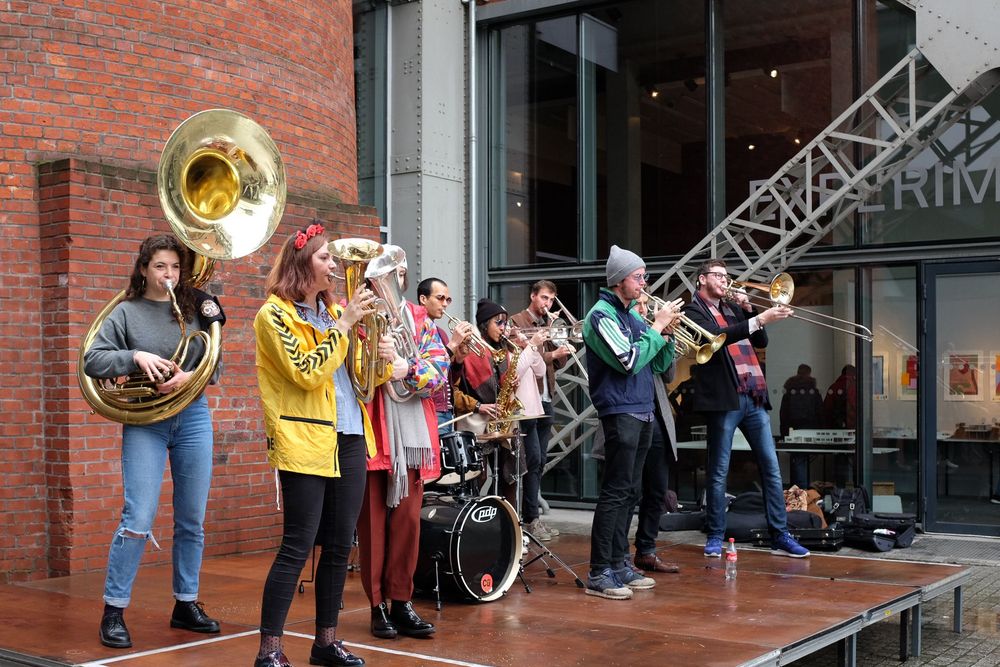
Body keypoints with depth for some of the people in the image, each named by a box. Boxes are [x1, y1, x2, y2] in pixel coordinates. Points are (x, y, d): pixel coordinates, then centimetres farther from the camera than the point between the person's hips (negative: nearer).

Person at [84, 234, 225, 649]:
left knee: (192, 520, 9)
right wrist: (135, 357, -20)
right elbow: (93, 361, -5)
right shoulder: (126, 312, 1)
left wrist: (190, 376, -16)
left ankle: (186, 604, 22)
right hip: (144, 423, -3)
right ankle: (114, 611, 3)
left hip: (193, 416, 3)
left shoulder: (195, 307, 6)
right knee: (138, 521, -9)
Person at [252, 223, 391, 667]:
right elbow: (308, 373, -18)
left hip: (349, 438, 7)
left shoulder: (334, 310, 16)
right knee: (298, 547, -7)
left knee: (340, 545, 9)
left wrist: (382, 361, -2)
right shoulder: (275, 314, -5)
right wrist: (344, 324, -15)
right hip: (305, 443, -7)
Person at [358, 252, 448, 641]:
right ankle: (378, 606, 12)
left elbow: (440, 366, -2)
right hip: (369, 433, -3)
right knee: (373, 520, 3)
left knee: (408, 520, 5)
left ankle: (402, 603, 14)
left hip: (412, 434, 3)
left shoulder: (419, 320, 12)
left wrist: (406, 369, -19)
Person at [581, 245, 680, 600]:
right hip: (620, 413, -9)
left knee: (629, 493, 11)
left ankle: (619, 564, 18)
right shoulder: (602, 315, -9)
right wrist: (657, 326, -12)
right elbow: (630, 361, -20)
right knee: (614, 493, -9)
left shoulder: (632, 315, 16)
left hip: (642, 413, 9)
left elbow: (659, 364, 17)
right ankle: (598, 574, -6)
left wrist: (667, 332, 1)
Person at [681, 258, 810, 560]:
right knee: (718, 472, 1)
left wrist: (748, 309, 5)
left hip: (753, 399, 7)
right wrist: (760, 318, -25)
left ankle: (780, 537, 7)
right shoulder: (694, 311, -1)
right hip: (724, 399, -7)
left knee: (771, 467, 4)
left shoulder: (732, 309, 21)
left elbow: (761, 341, 19)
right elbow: (716, 336, -20)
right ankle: (715, 537, 10)